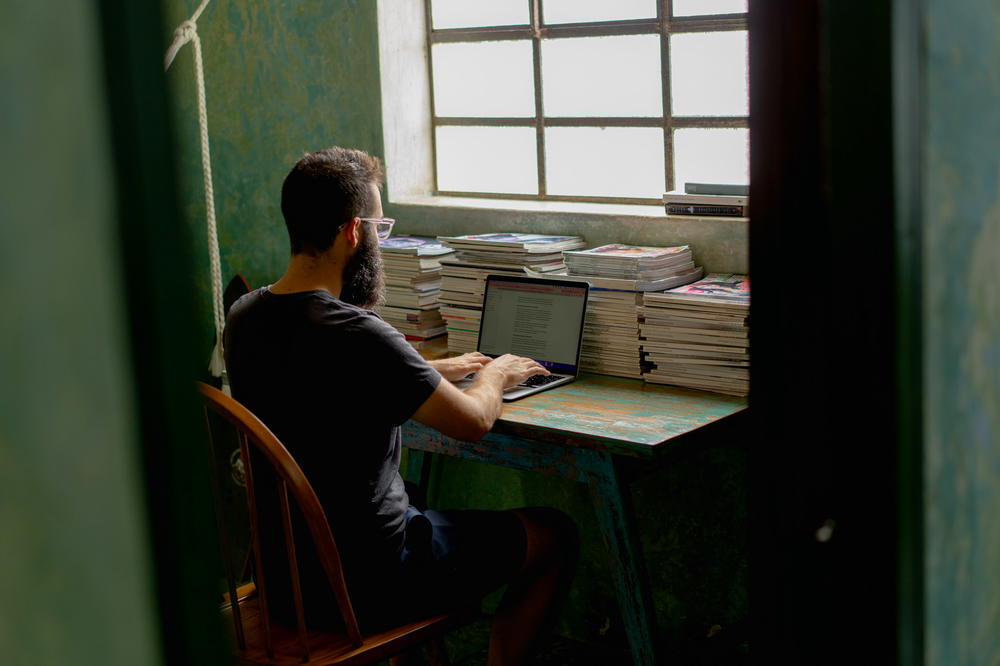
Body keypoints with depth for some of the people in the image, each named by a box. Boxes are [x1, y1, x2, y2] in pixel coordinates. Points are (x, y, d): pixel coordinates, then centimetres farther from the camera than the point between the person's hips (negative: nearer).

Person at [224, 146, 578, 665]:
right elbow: (474, 421, -16)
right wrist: (494, 375, 6)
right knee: (555, 534, 11)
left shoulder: (243, 317, -3)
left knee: (428, 504, 36)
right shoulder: (359, 336, -28)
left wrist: (432, 370, 18)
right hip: (366, 584, -8)